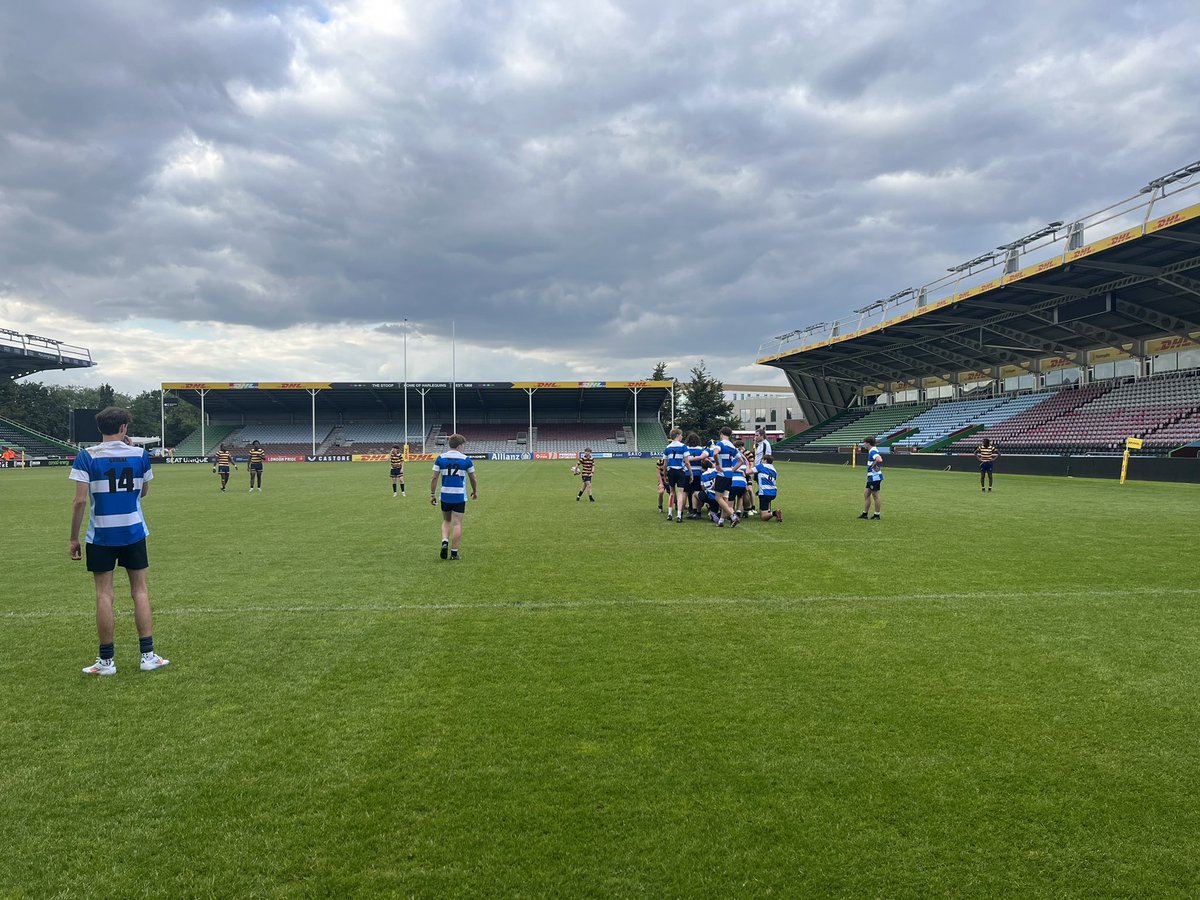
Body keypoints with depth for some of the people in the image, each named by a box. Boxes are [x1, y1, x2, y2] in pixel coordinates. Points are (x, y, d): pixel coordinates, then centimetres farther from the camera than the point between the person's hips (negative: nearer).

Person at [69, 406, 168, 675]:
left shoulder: (87, 456, -7)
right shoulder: (139, 454, -2)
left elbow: (80, 501, -11)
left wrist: (73, 538, -2)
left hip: (101, 535, -1)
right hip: (133, 532, 2)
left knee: (104, 594, 4)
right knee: (140, 590, 8)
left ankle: (106, 660, 11)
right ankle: (148, 655, 10)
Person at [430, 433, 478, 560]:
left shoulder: (440, 458, 1)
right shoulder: (465, 460, -3)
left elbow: (434, 478, -1)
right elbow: (472, 478, 8)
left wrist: (432, 494, 7)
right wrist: (475, 491, 24)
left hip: (445, 496, 2)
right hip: (459, 496, -2)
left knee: (446, 521, 20)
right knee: (457, 524, 3)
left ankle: (444, 541, -4)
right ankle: (454, 552, 4)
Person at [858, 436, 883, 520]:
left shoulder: (873, 451, -19)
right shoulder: (873, 450, 13)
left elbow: (879, 460, -37)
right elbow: (879, 458, 29)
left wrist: (873, 465, -22)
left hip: (875, 477, -11)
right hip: (871, 477, 11)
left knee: (876, 496, -1)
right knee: (866, 494, 14)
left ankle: (877, 515, 7)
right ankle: (865, 514, 18)